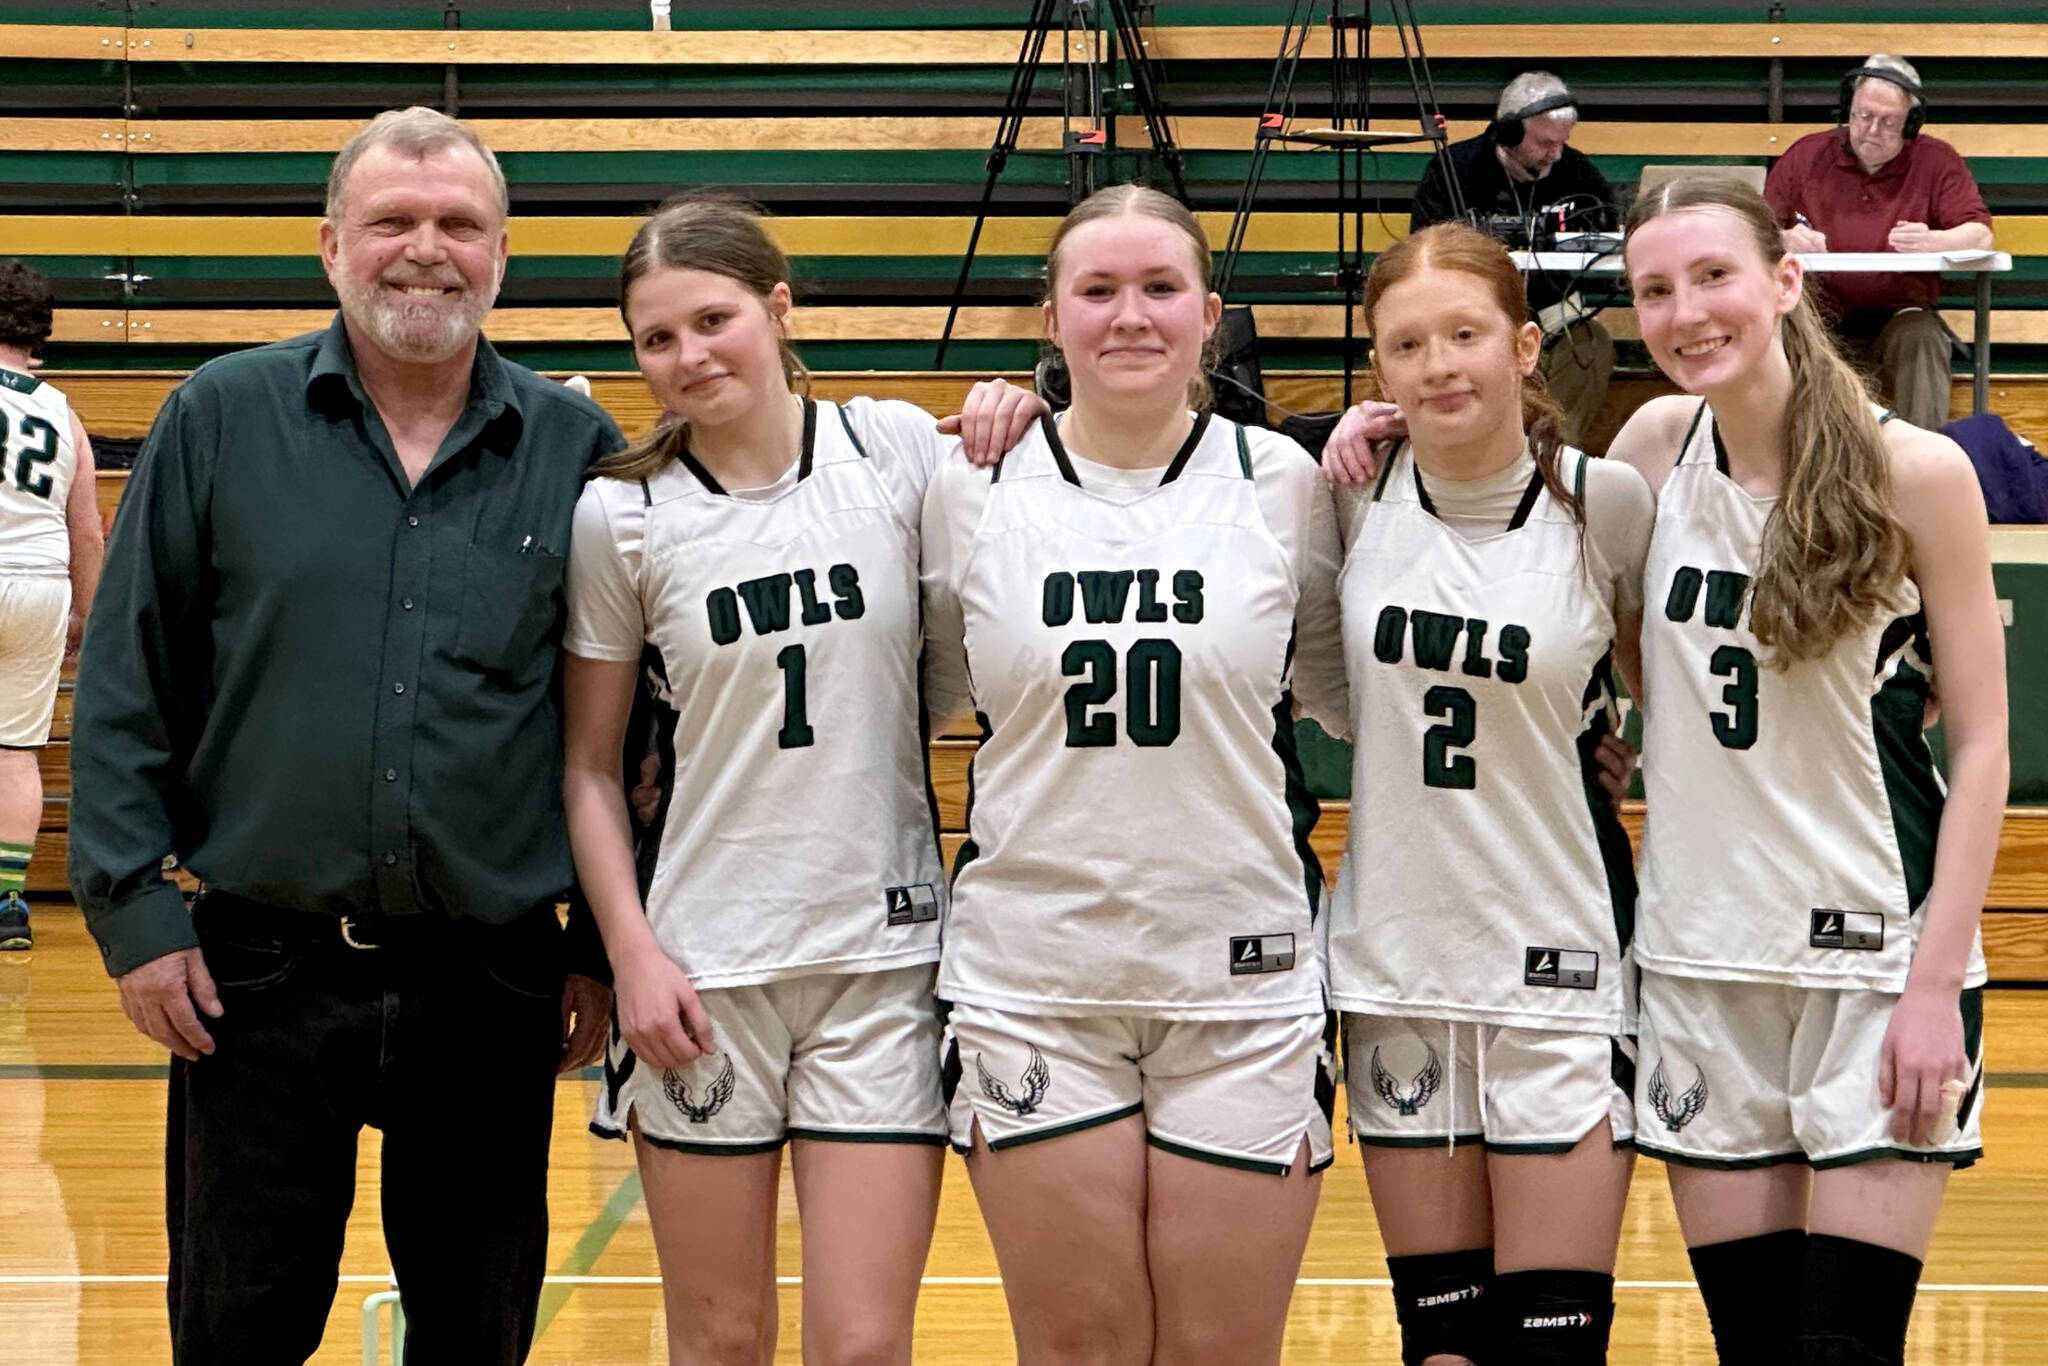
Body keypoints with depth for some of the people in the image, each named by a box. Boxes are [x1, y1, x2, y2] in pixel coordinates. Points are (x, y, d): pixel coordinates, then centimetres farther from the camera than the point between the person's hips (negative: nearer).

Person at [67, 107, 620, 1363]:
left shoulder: (578, 449, 3)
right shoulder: (223, 420, 1)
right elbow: (126, 687, 1)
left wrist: (606, 951, 4)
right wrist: (136, 913, -5)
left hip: (494, 985, 1)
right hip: (262, 975, -1)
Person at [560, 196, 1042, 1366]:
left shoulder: (903, 451, -1)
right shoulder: (621, 518, -2)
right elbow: (589, 766, 4)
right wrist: (632, 953, -6)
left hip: (887, 955, 0)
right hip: (702, 970, 0)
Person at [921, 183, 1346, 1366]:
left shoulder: (1283, 481, 1)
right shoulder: (972, 489, 2)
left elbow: (1350, 693, 10)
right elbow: (918, 700, 13)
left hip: (1246, 986, 0)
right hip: (1031, 986, 0)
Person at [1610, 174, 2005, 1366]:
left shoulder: (1915, 474, -9)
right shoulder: (1656, 445, 3)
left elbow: (1981, 746, -6)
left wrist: (1937, 984, -13)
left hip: (1879, 964, -4)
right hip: (1701, 965, 4)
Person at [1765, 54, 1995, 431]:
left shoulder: (1938, 162, 6)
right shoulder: (1806, 156, 8)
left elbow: (1980, 234, -4)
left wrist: (1931, 241, -27)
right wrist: (1786, 239, -19)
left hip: (1902, 315, 0)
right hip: (1821, 312, 0)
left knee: (1921, 338, -33)